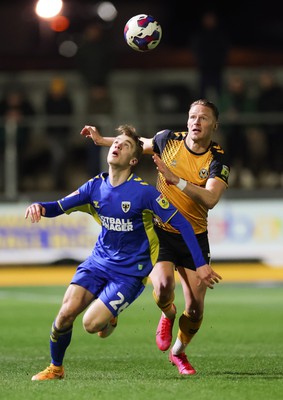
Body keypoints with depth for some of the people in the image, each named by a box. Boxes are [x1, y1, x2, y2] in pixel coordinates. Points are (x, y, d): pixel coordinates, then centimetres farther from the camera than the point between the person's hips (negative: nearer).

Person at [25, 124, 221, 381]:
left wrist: (200, 264, -15)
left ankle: (109, 318, 21)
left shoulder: (144, 192, -16)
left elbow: (181, 223, -13)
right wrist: (40, 206, -25)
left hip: (130, 271, -4)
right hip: (98, 262, 4)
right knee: (66, 313, -15)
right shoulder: (95, 187, 0)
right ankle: (55, 368, 9)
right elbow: (59, 207, 0)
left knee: (92, 324, -18)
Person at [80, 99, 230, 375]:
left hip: (195, 238, 0)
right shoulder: (169, 140, -5)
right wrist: (102, 140, 18)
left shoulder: (217, 160, -12)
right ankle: (167, 316, 12)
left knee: (195, 308, -2)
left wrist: (176, 179, -37)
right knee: (163, 286, -26)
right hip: (160, 232, 0)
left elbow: (210, 199, -29)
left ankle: (178, 352, 29)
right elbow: (142, 144, 19)